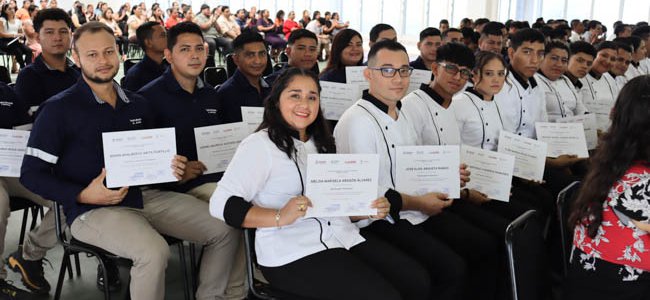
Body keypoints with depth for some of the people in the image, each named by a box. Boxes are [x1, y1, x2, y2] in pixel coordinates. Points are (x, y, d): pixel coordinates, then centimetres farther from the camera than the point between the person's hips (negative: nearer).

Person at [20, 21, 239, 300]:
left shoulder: (137, 104, 13)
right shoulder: (59, 109, -3)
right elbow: (31, 174, -4)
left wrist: (170, 167, -1)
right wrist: (83, 195, -18)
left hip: (147, 195, 6)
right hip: (92, 208, -5)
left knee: (225, 229, -6)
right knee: (153, 252, -33)